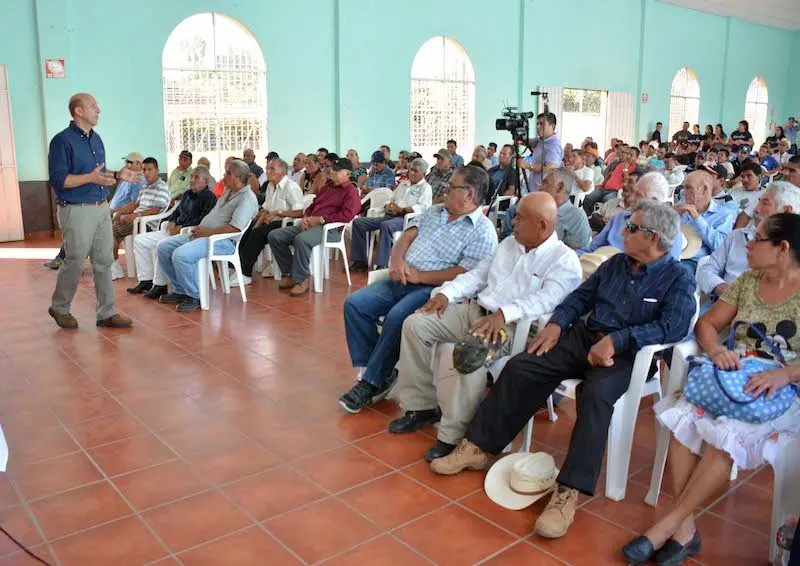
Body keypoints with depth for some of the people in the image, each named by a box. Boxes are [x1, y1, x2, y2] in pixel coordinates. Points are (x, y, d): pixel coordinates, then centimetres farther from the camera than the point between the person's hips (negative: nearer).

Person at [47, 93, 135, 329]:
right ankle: (59, 308, 22)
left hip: (102, 208, 7)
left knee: (104, 261, 7)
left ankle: (107, 313, 14)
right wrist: (90, 178, -25)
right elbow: (57, 179, -16)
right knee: (75, 263, 1)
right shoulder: (62, 140, -10)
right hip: (77, 210, -7)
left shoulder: (96, 139, 14)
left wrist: (117, 175, 5)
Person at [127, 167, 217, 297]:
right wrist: (172, 222, 6)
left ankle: (160, 285, -19)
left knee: (160, 245, -33)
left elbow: (202, 220, -19)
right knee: (140, 240, 5)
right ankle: (146, 280, 5)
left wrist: (181, 228, -19)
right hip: (175, 231, 10)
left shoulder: (209, 197, -7)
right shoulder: (187, 194, 22)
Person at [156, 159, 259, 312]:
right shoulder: (227, 193, 20)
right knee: (163, 247, 4)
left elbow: (235, 227, -23)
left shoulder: (247, 198, -12)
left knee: (181, 255, -30)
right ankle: (180, 290, 10)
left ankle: (195, 297, -14)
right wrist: (199, 227, 9)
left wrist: (206, 232, -18)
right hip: (201, 234, 10)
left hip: (223, 241, -10)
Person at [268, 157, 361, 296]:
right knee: (274, 236, -6)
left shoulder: (351, 191, 1)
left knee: (301, 239, -39)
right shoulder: (326, 187, 27)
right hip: (310, 225, 9)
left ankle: (301, 279, -23)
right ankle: (290, 274, -1)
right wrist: (305, 217, 6)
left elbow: (346, 215, -15)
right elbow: (312, 205, 31)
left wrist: (319, 219, -15)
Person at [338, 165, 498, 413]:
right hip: (400, 280, 8)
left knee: (396, 317, -32)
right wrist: (397, 260, -9)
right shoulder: (434, 211, 19)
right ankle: (371, 370, -6)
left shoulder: (483, 231, -6)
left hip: (432, 289, -7)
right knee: (354, 304, -11)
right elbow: (408, 235, 13)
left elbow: (464, 274, -15)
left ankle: (372, 383, -16)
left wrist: (419, 276, -16)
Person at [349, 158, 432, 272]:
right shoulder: (403, 185, 27)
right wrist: (388, 206, 5)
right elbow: (390, 199, 30)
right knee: (358, 222, -7)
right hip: (390, 216, 8)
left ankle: (382, 265, -38)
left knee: (386, 225, -41)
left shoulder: (425, 188, 5)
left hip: (406, 218, -8)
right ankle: (360, 260, -5)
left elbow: (423, 207, -11)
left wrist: (401, 210, -15)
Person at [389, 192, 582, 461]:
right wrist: (447, 292, 3)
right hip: (474, 308, 8)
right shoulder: (509, 243, 20)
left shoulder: (565, 260, -5)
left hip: (510, 325, -8)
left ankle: (454, 436, -22)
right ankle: (421, 405, 3)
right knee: (415, 324, -6)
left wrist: (504, 314, -35)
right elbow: (477, 275, 20)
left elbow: (546, 299, -21)